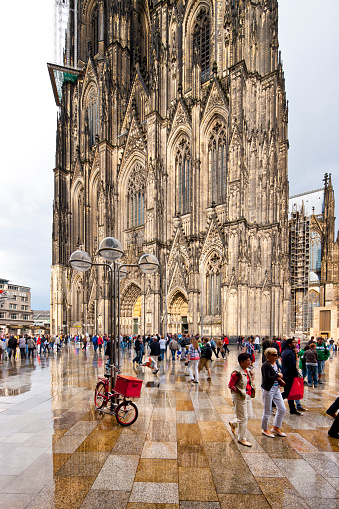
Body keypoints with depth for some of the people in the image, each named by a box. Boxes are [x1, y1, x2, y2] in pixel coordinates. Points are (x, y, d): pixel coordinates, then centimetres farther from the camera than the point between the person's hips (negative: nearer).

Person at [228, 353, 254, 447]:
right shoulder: (237, 372, -23)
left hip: (247, 396, 9)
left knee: (249, 416, 17)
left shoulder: (247, 370, 5)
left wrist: (251, 389, 5)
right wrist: (240, 392, -19)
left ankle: (233, 423, 40)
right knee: (243, 418, 2)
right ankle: (242, 438, 20)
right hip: (239, 398, -9)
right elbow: (230, 385, -19)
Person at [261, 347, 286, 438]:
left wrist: (280, 380, 1)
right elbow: (268, 378, -29)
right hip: (268, 389, -9)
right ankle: (265, 429, 26)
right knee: (267, 411, 5)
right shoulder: (266, 365, -20)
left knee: (282, 409, 12)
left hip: (276, 388, 9)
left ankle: (276, 428, 29)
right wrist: (278, 375, -17)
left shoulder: (275, 363, 7)